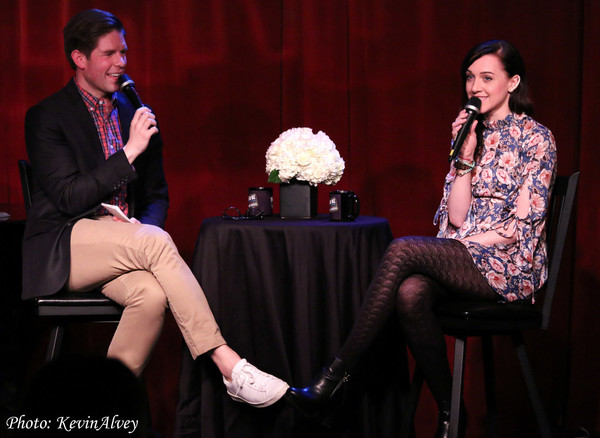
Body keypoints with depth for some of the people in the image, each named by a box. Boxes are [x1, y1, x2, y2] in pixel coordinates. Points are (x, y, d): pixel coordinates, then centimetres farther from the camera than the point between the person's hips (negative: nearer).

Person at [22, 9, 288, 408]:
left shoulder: (135, 114, 15)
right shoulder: (46, 117, -2)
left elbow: (157, 195, 20)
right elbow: (68, 197, -13)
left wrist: (144, 226, -4)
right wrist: (130, 150, -18)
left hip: (123, 247, 5)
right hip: (63, 250, -5)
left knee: (151, 294, -31)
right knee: (156, 241, -32)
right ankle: (228, 365, -33)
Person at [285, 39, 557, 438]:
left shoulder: (536, 138, -2)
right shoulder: (470, 133, 16)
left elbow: (523, 225, -9)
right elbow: (456, 218, 6)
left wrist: (465, 245, -14)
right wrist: (466, 156, -3)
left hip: (511, 267, -5)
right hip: (461, 263, 5)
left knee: (403, 250, -28)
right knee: (411, 293, -30)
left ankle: (336, 375, -25)